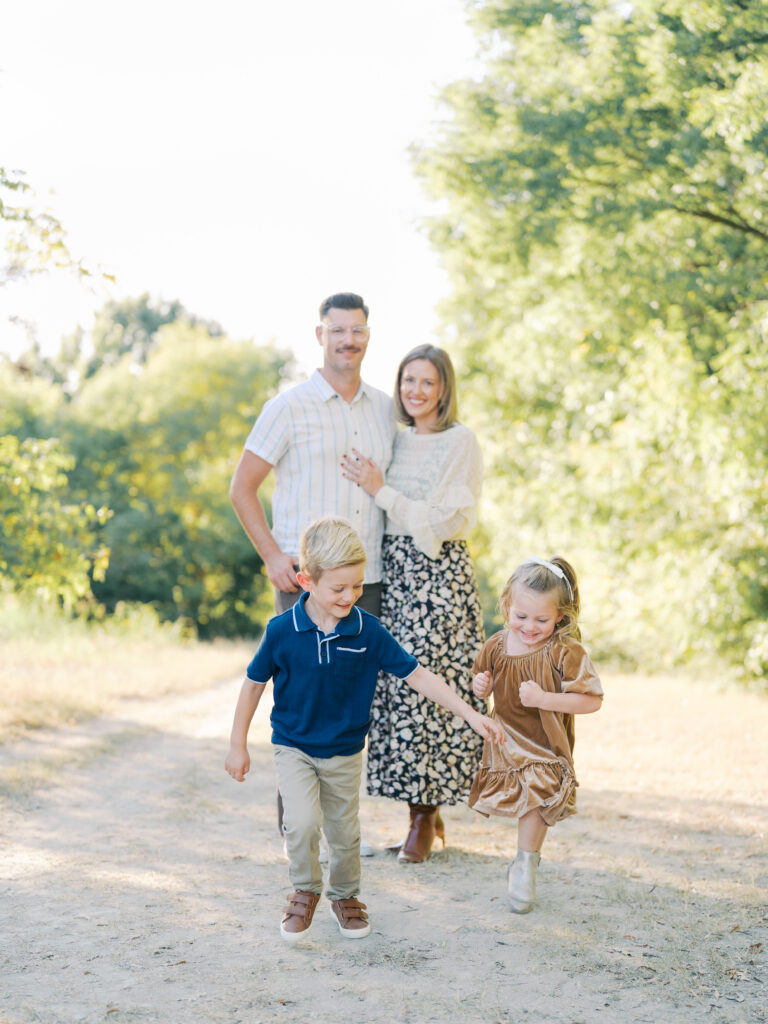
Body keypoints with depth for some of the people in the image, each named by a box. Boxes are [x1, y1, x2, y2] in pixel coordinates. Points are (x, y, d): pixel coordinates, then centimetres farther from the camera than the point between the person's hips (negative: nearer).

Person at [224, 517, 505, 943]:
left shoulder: (368, 632, -14)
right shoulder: (282, 631, -17)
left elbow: (418, 675, -10)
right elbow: (254, 683, -4)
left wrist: (471, 715, -15)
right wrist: (238, 744, 1)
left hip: (345, 752, 2)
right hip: (294, 746, -2)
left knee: (344, 833, 13)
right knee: (302, 823, -20)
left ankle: (345, 896, 40)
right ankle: (305, 892, 7)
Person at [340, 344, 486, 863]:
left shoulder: (460, 441, -6)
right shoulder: (399, 439, 14)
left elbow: (442, 521, -14)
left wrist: (380, 491, -14)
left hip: (440, 574, -6)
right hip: (395, 572, 7)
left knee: (426, 685, -7)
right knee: (400, 684, 4)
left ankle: (425, 817, 4)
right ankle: (426, 809, 14)